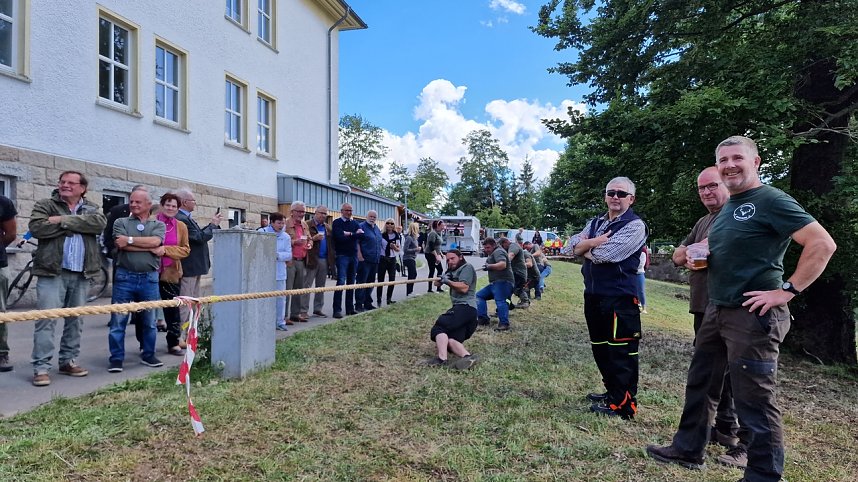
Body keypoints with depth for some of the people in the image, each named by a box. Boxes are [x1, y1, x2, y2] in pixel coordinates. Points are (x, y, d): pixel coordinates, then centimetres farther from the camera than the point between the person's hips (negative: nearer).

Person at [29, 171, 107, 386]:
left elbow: (100, 223, -11)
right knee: (46, 320, -5)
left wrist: (64, 221, -15)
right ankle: (41, 367, 1)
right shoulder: (45, 205, 5)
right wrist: (76, 225, -11)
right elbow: (36, 228, -13)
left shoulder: (91, 209, 12)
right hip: (52, 273, -3)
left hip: (81, 274, 3)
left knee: (75, 320, 11)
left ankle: (68, 361, 23)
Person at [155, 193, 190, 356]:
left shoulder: (181, 226, 5)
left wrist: (165, 249, -13)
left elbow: (185, 249, 0)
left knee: (172, 308, 8)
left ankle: (174, 343, 19)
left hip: (172, 273, 2)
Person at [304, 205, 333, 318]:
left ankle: (318, 309, 20)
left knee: (321, 286, 12)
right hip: (312, 259, -6)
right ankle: (304, 310, 1)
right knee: (307, 285, -3)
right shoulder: (308, 225, -4)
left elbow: (332, 241, 18)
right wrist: (314, 238, -22)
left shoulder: (327, 227, 16)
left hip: (324, 260, 6)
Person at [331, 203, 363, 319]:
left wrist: (348, 234, -12)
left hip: (353, 255, 6)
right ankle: (337, 309, -10)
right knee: (341, 282, -12)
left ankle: (350, 308, 17)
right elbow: (340, 237, -17)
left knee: (351, 283, 10)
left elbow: (361, 234, -3)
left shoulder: (354, 223, 14)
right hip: (342, 255, -6)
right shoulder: (337, 222, -1)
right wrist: (354, 235, -7)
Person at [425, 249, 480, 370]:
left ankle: (442, 358, -32)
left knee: (439, 327, -19)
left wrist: (447, 281, -6)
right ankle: (468, 356, -25)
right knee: (450, 339, -7)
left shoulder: (467, 267, 3)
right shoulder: (453, 271, 30)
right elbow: (437, 283, 19)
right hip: (461, 308, 9)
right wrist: (441, 278, -2)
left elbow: (464, 288, -12)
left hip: (465, 307, -9)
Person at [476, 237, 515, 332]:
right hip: (495, 283, 12)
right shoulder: (494, 252, 26)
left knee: (500, 301, -25)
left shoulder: (498, 251, -8)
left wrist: (489, 266, -18)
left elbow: (502, 264, -24)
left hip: (503, 282, -12)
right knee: (479, 295, 12)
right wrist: (487, 254, 23)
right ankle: (483, 319, 4)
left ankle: (504, 324, -33)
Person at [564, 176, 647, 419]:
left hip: (620, 297, -8)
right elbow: (571, 246, 3)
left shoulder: (634, 225, -8)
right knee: (600, 346, 18)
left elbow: (604, 254, -20)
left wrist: (586, 247, -1)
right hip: (593, 294, 8)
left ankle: (622, 404, 8)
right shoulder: (595, 223, 16)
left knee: (620, 350, -3)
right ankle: (612, 391, 34)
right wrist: (595, 242, -13)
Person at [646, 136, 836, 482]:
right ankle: (688, 449, 32)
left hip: (754, 315, -9)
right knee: (700, 383, 17)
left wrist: (787, 291, -20)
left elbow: (823, 244, -18)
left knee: (754, 400, 0)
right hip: (716, 310, 9)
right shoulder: (728, 207, 15)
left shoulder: (771, 201, -12)